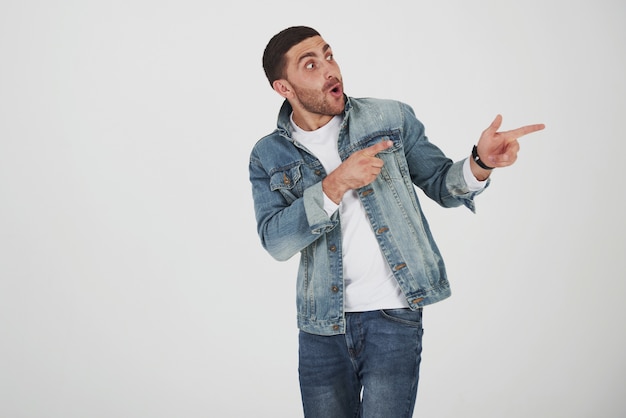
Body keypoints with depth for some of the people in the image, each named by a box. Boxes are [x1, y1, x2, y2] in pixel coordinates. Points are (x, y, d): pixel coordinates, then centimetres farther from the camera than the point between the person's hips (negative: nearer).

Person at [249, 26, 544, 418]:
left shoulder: (391, 118, 2)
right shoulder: (269, 156, 2)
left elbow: (441, 183, 7)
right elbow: (276, 241, -11)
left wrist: (480, 164, -15)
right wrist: (336, 184, -22)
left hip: (393, 317, -1)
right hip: (321, 327, 2)